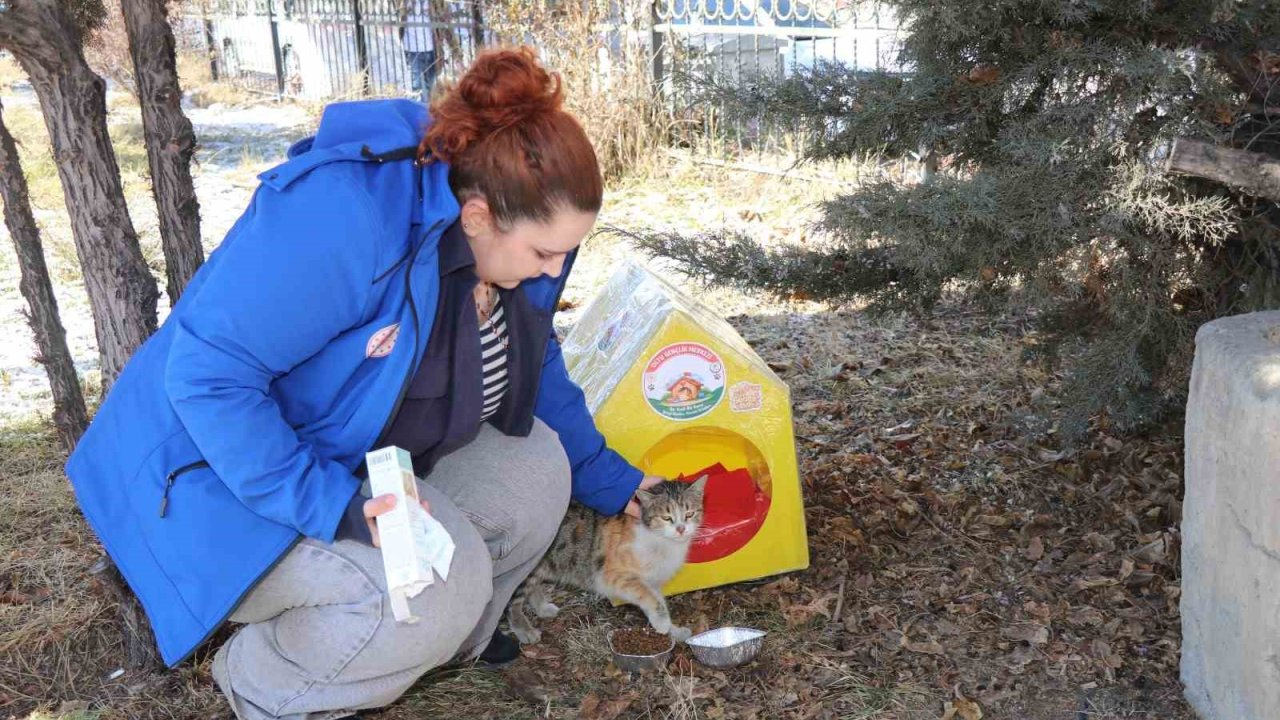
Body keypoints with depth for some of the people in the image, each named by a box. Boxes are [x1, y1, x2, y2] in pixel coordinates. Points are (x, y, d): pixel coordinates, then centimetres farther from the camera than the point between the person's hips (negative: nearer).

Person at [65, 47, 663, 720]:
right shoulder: (339, 217, -34)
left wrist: (609, 481, 13)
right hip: (228, 475, -8)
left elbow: (535, 369, 12)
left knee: (533, 468, -8)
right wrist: (335, 508, -37)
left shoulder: (511, 236, -6)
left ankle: (445, 635, 15)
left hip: (363, 454, 8)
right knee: (439, 582, -28)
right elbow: (207, 374, -32)